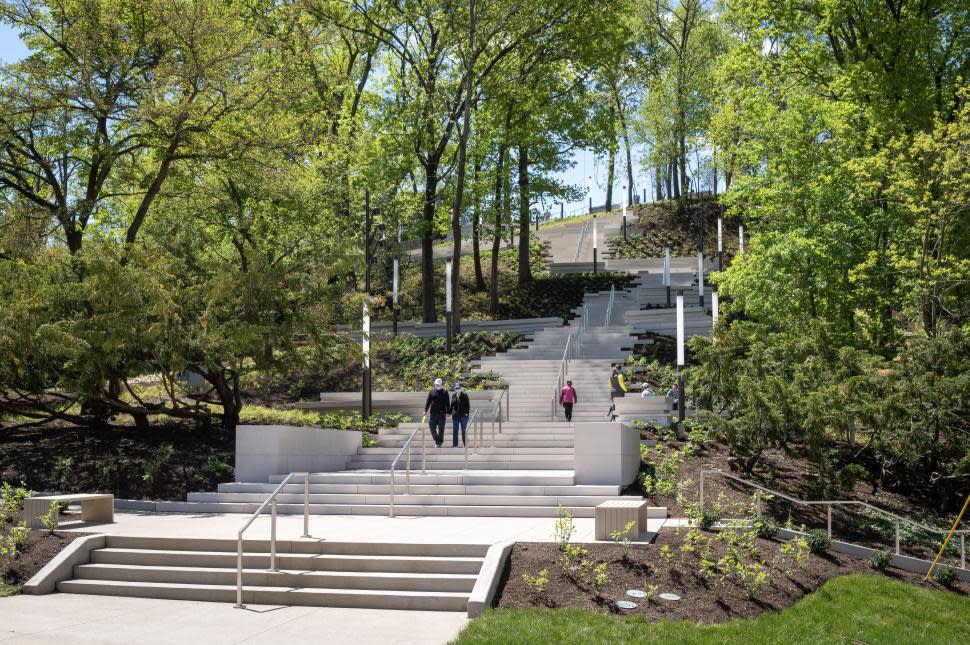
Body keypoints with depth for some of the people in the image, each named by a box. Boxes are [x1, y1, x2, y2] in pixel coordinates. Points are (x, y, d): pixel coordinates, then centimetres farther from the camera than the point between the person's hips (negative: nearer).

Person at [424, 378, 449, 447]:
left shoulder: (444, 392, 3)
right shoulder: (432, 391, 7)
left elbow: (447, 403, 3)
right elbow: (428, 401, 7)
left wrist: (447, 412, -4)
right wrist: (425, 410, 0)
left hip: (442, 413, -2)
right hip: (433, 413, 2)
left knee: (441, 429, -1)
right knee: (432, 427, 1)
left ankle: (439, 442, 6)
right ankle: (437, 440, 16)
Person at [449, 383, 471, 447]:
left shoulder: (464, 395, -2)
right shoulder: (453, 396, 8)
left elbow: (468, 405, -3)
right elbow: (451, 405, 14)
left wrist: (467, 412, -13)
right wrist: (449, 412, 9)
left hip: (463, 415, -4)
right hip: (455, 415, 4)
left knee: (464, 430, 1)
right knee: (455, 430, 4)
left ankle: (465, 444, 7)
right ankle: (455, 445, 9)